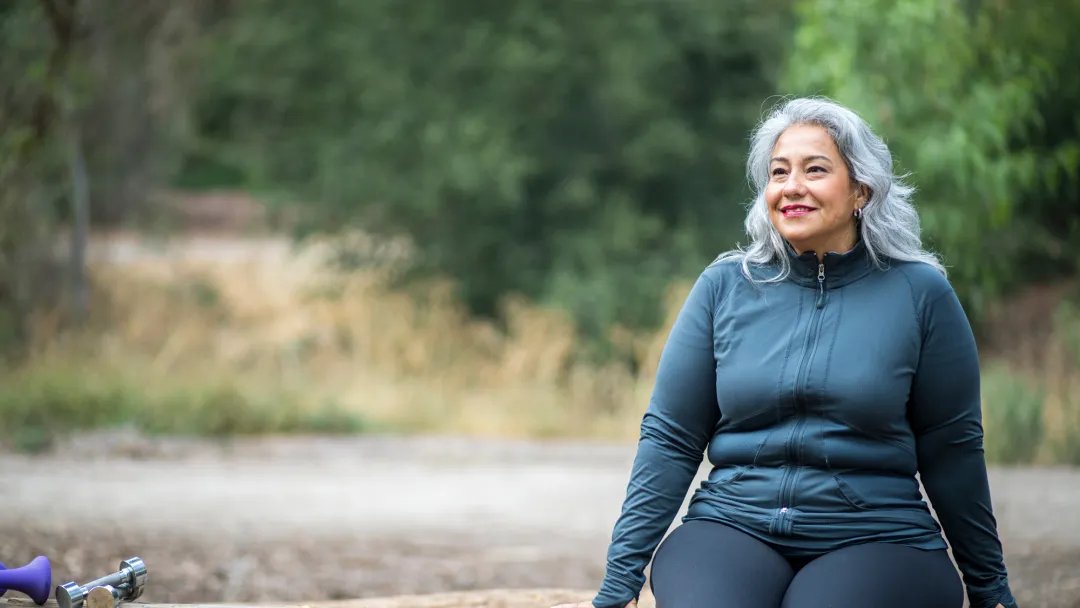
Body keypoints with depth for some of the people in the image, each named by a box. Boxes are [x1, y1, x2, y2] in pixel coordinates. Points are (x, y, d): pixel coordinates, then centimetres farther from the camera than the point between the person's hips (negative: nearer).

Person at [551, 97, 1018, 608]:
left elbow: (951, 450, 8)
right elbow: (669, 438, 6)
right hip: (732, 529, 1)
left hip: (875, 541, -1)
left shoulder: (919, 293, 2)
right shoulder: (725, 287, 6)